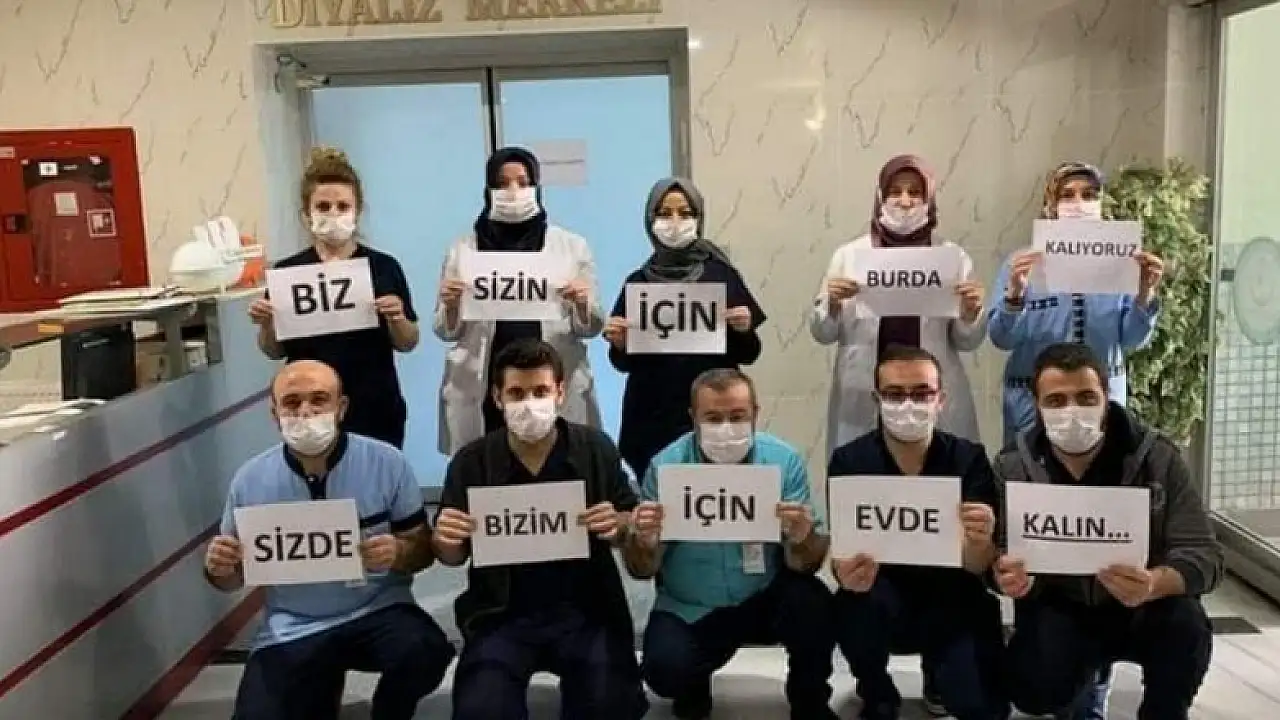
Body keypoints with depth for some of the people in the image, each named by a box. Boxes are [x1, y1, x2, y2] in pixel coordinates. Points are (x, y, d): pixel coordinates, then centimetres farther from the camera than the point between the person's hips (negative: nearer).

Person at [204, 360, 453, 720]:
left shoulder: (387, 462, -8)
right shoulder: (250, 479, -2)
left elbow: (423, 549, 0)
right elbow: (235, 576, 10)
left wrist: (399, 552, -24)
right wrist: (219, 570, -14)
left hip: (378, 611, -1)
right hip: (292, 630, 2)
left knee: (426, 652, -31)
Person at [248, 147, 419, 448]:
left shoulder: (384, 267, -3)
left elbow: (407, 344, 2)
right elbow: (275, 352, 6)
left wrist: (397, 318, -17)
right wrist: (266, 324, -12)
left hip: (376, 413, 0)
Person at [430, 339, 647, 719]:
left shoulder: (596, 448, -1)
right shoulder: (472, 461, 0)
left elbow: (633, 525, 8)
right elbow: (454, 558, 9)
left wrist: (618, 524, -16)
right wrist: (445, 540, -15)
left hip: (587, 610, 0)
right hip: (503, 615, 0)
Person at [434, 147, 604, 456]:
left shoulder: (571, 245, 6)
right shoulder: (464, 249, 7)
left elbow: (591, 327, 7)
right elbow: (446, 332, 9)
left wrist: (582, 304, -13)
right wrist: (451, 306, -11)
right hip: (482, 393, 0)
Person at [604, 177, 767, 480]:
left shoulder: (722, 275, 0)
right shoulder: (637, 281, 3)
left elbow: (747, 355, 4)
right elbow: (624, 363, 7)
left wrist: (744, 330, -15)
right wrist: (619, 343, -12)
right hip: (651, 418, 1)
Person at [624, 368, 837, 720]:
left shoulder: (784, 460, -13)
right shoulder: (665, 465, -13)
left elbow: (807, 564, -11)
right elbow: (641, 571, -7)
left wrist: (802, 539, -35)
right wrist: (644, 542, -31)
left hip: (766, 599, 1)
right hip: (689, 609, 0)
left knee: (813, 602, -28)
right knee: (664, 670, -26)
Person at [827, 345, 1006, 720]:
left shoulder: (969, 459, -9)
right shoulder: (848, 461, -10)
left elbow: (978, 567, -16)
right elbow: (841, 554, -15)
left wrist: (979, 542, -41)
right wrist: (847, 572, -40)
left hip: (953, 604, 1)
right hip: (882, 602, 0)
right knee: (855, 600, -32)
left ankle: (937, 669, 19)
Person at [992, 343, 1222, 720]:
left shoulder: (1159, 458, -13)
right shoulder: (1012, 469, -11)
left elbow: (1204, 554, -17)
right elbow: (997, 560, -10)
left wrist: (1153, 586, -41)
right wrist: (1011, 577, -37)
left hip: (1141, 609, 0)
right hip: (1057, 613, 0)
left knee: (1186, 624, -31)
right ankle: (1081, 682, 15)